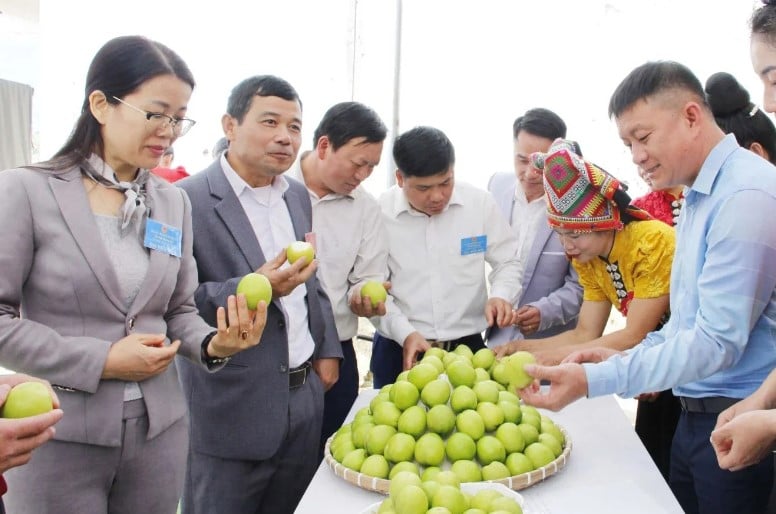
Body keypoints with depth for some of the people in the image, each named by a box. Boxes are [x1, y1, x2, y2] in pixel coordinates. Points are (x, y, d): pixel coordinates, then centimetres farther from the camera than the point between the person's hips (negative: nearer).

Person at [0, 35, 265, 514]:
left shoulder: (174, 202, 4)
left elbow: (178, 309, 8)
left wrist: (213, 343, -12)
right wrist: (99, 361, -16)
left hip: (158, 428, 4)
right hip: (58, 434, -4)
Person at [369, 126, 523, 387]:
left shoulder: (480, 203, -4)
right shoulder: (378, 212, -9)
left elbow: (508, 262, 7)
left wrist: (500, 296, -12)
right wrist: (405, 333, -15)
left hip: (467, 346, 2)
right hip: (399, 350, -1)